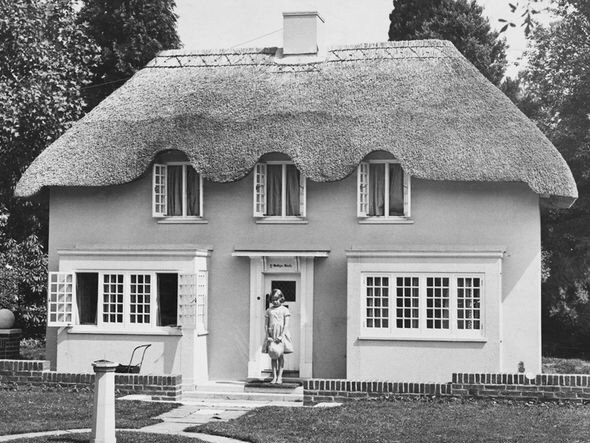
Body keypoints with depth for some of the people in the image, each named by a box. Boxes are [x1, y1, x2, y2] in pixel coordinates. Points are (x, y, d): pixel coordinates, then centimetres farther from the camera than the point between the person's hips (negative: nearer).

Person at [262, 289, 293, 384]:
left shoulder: (284, 310, 2)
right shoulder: (269, 311, 9)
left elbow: (286, 324, -3)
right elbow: (266, 325, 8)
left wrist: (281, 336, -13)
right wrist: (268, 336, -4)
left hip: (281, 334, -2)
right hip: (271, 336, 2)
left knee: (280, 355, -4)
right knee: (273, 356, 1)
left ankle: (279, 377, -1)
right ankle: (274, 377, 3)